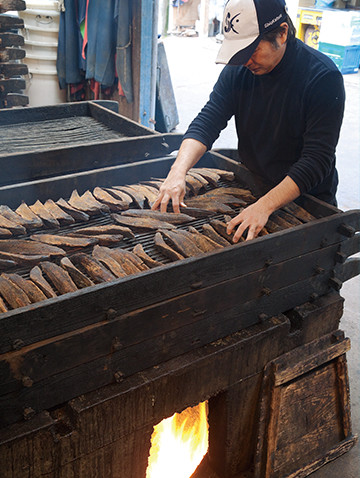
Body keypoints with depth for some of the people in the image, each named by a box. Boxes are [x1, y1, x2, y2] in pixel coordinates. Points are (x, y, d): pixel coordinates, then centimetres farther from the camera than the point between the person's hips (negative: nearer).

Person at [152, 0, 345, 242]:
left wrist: (265, 205, -33)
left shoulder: (324, 77, -19)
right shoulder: (238, 68, -3)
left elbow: (317, 160, -23)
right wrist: (178, 171, -26)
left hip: (308, 198, -4)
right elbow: (206, 122, -8)